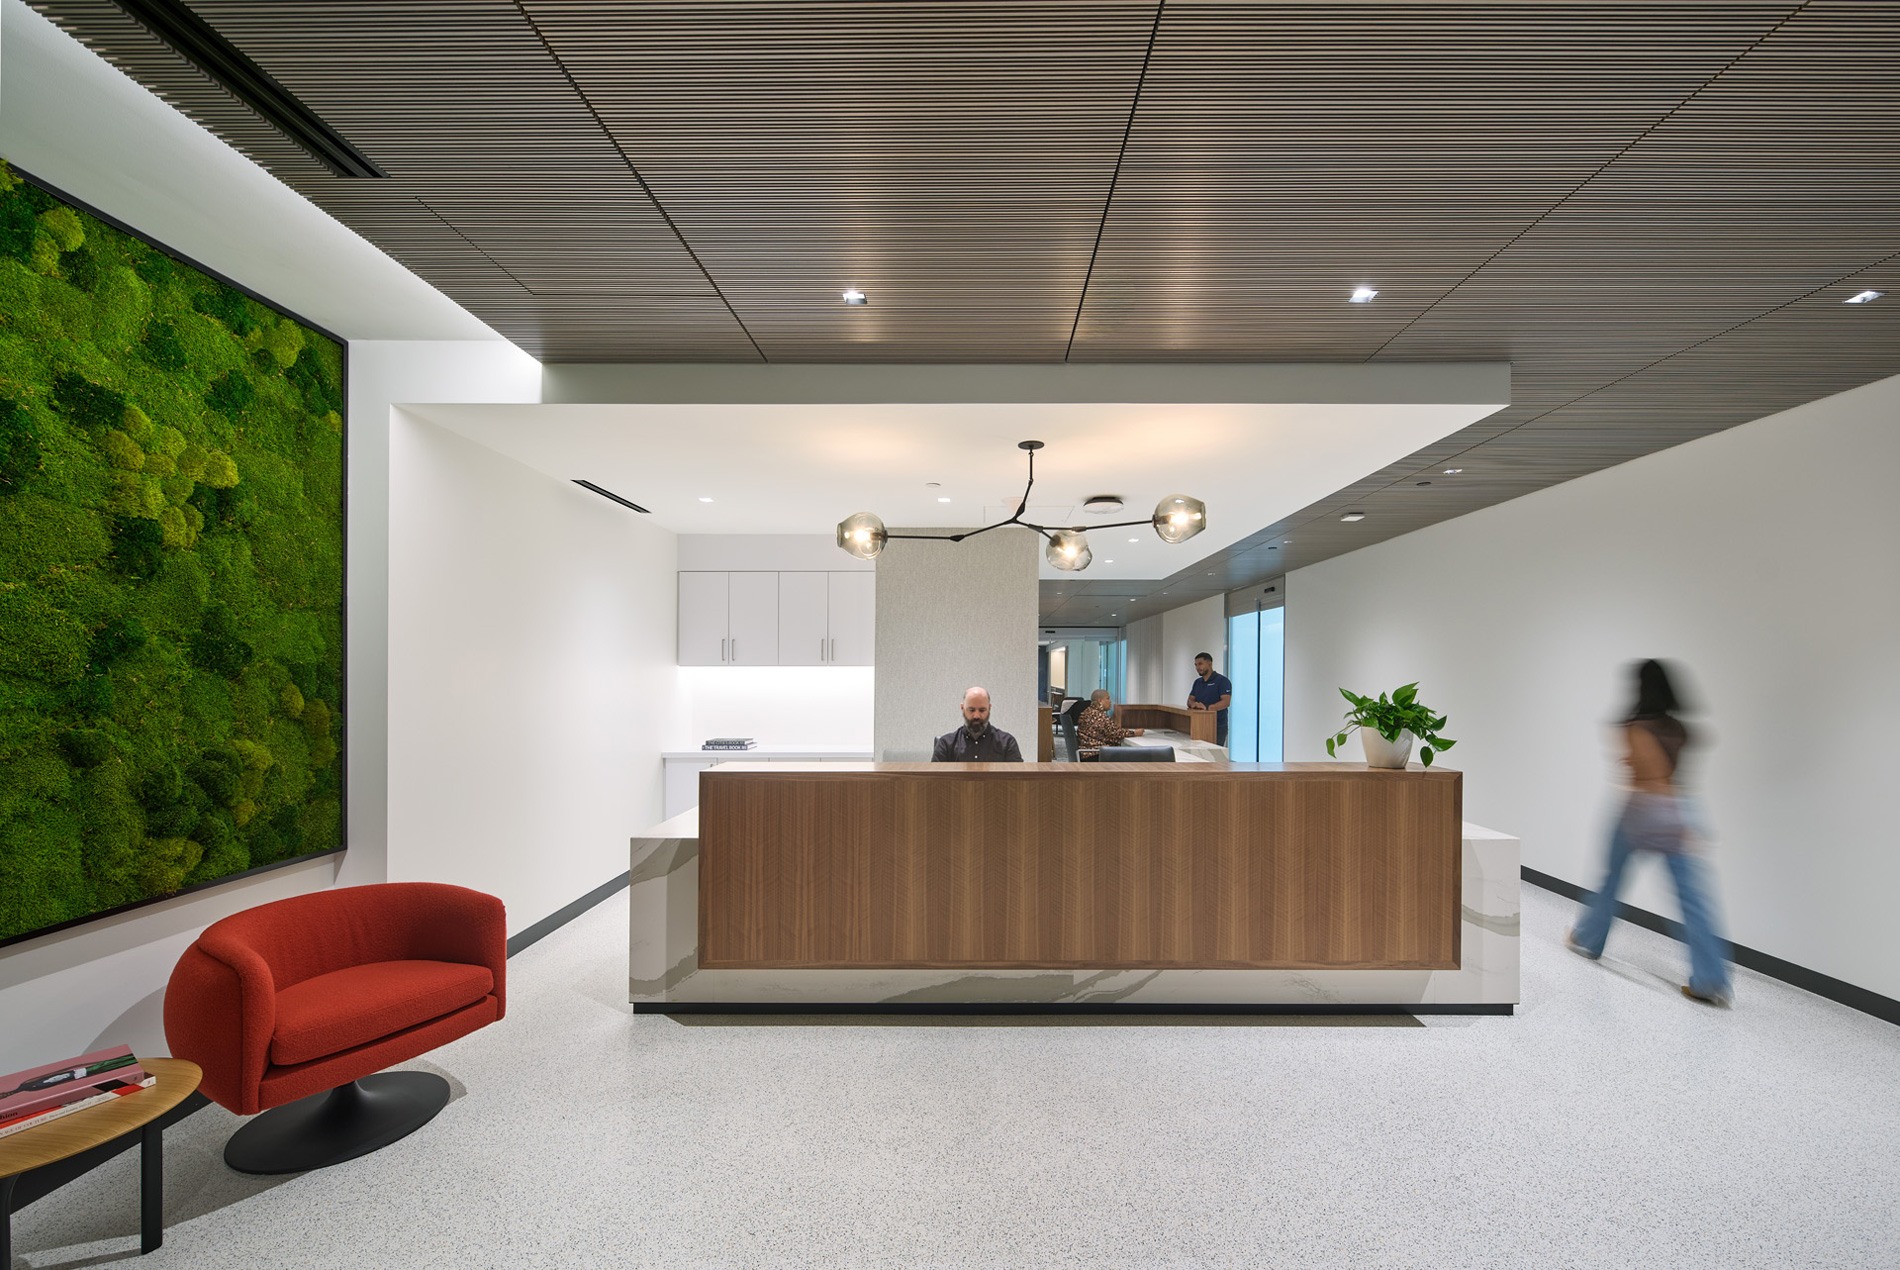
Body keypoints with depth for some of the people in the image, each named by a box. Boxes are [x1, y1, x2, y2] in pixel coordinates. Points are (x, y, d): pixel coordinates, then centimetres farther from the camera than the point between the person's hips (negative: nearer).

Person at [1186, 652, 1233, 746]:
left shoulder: (1222, 680, -5)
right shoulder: (1197, 682, 18)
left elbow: (1226, 702, -16)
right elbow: (1190, 700, 12)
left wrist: (1207, 707, -30)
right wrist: (1193, 704, -12)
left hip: (1218, 727, -6)